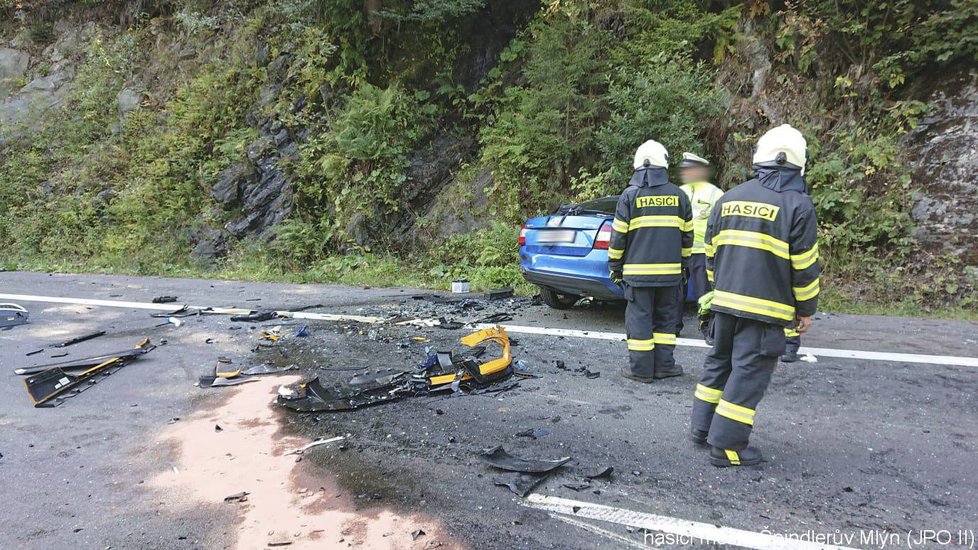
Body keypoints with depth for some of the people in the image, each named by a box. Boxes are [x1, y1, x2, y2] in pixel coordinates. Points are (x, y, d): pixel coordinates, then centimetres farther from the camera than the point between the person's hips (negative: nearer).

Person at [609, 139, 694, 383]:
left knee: (639, 318, 2)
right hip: (670, 271, 3)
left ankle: (641, 369, 5)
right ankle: (664, 364, 17)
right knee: (665, 317, 13)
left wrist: (615, 266, 6)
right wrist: (682, 262, 22)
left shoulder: (630, 195, -4)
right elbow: (687, 234, 11)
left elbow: (619, 235, -4)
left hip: (638, 271, -3)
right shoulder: (678, 195, 5)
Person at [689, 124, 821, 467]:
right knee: (749, 373, 0)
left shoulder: (729, 198, 9)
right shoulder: (797, 204, -8)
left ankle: (702, 428, 26)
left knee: (719, 362, 18)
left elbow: (711, 253, 14)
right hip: (765, 308, -5)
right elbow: (804, 265, -7)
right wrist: (806, 309, 4)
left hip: (725, 302, 6)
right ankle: (727, 445, 4)